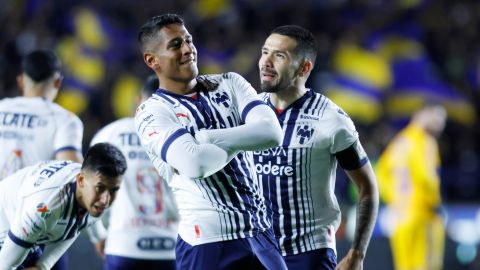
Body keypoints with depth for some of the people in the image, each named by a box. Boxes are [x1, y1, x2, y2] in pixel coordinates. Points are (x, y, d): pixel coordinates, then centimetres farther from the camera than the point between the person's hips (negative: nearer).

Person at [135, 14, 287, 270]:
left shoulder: (230, 83, 10)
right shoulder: (152, 112, -5)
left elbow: (271, 132, -8)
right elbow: (194, 164, -23)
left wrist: (204, 137, -15)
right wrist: (240, 141, -5)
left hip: (260, 232, 5)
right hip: (208, 241, -5)